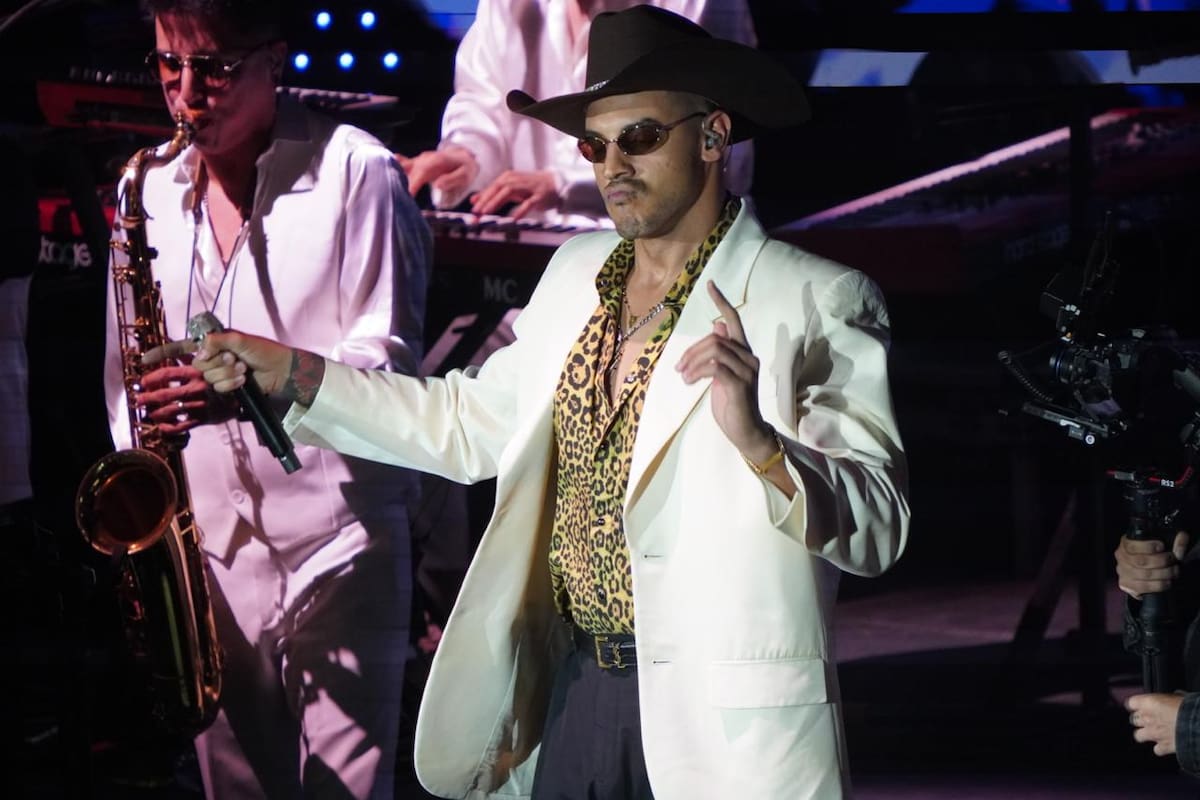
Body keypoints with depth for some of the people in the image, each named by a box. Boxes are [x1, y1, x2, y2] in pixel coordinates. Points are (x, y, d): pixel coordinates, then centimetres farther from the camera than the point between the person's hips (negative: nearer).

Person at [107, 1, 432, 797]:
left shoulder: (355, 170, -7)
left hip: (339, 545, -5)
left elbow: (389, 356, -10)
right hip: (208, 547, 5)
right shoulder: (150, 191, 10)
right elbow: (127, 371, 18)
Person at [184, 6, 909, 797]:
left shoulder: (817, 300, -10)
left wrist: (757, 441, -33)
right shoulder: (576, 273, 10)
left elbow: (878, 524, -15)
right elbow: (472, 423, 20)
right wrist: (286, 373, 14)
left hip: (727, 723, -5)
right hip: (578, 693, 6)